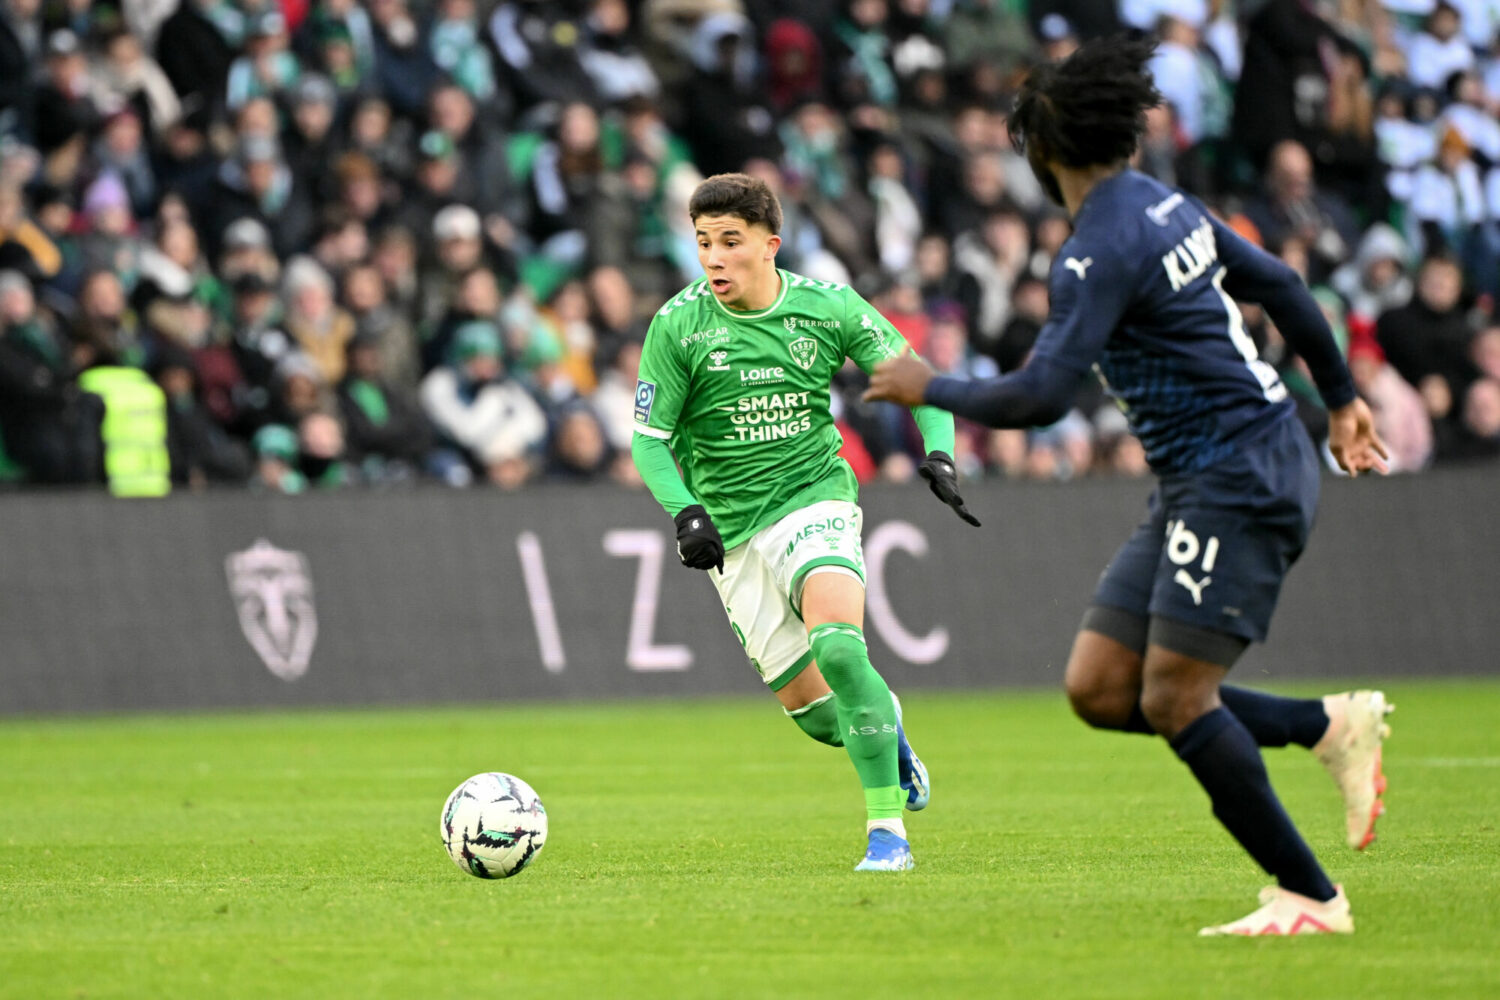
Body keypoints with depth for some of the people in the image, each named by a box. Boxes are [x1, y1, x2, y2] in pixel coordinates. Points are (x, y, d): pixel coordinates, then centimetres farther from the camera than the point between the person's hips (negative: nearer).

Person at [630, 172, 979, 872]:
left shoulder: (828, 308, -5)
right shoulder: (678, 325, -7)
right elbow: (648, 437, -2)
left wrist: (939, 456, -11)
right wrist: (685, 512, -19)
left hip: (814, 498, -1)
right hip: (729, 529, 1)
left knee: (838, 646, -29)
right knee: (812, 709, 2)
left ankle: (887, 828, -22)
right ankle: (882, 725, 39)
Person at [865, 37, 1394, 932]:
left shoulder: (1103, 251, -18)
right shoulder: (1166, 205, 12)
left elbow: (1042, 396, -24)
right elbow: (1280, 285, 22)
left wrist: (931, 389, -8)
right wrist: (1341, 398, 33)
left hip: (1241, 480, -9)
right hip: (1198, 486, 9)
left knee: (1173, 699, -11)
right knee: (1100, 689, 4)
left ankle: (1310, 897, -4)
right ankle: (1333, 726, 10)